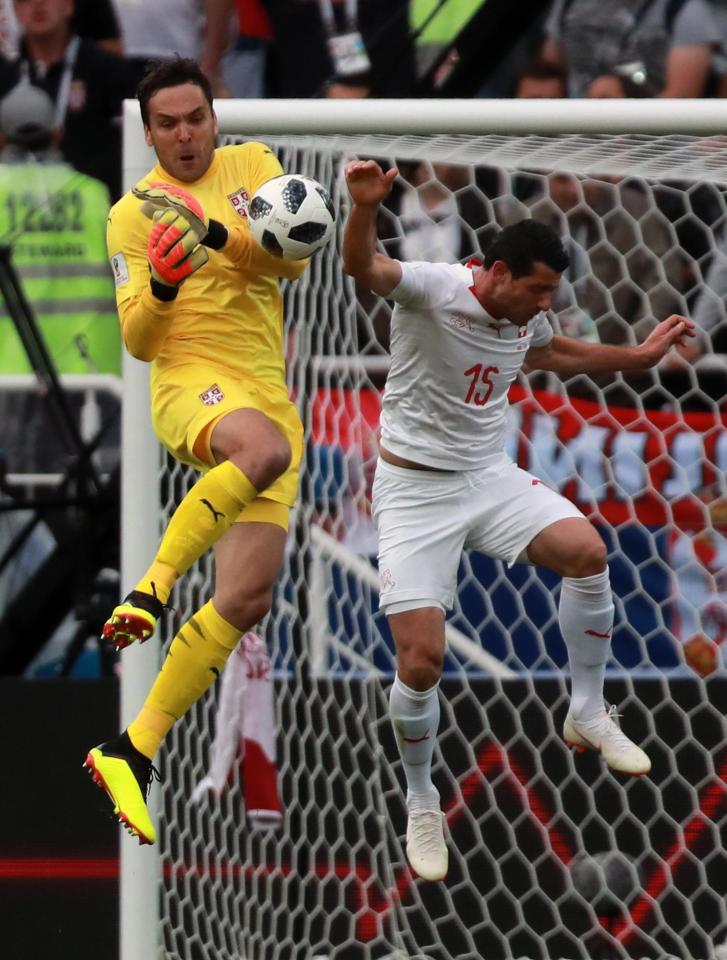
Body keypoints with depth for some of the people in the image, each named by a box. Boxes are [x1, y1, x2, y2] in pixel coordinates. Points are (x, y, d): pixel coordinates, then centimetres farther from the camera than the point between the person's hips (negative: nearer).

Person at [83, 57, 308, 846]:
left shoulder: (249, 165, 11)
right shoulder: (132, 214, 5)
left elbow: (294, 257, -4)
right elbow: (139, 341, 2)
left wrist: (215, 235, -20)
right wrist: (162, 286, -19)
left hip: (268, 392, 4)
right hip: (191, 388, -4)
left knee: (246, 599, -4)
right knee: (267, 449, -42)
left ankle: (132, 753, 1)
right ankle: (149, 591, -37)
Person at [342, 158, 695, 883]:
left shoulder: (526, 319, 2)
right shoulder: (433, 289, -19)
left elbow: (554, 353, 27)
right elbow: (362, 268, -39)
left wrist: (637, 356, 24)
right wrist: (365, 209, -59)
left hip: (489, 477, 6)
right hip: (414, 489, -5)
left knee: (586, 551, -20)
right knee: (420, 664, -13)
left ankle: (587, 715, -1)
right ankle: (421, 803, 12)